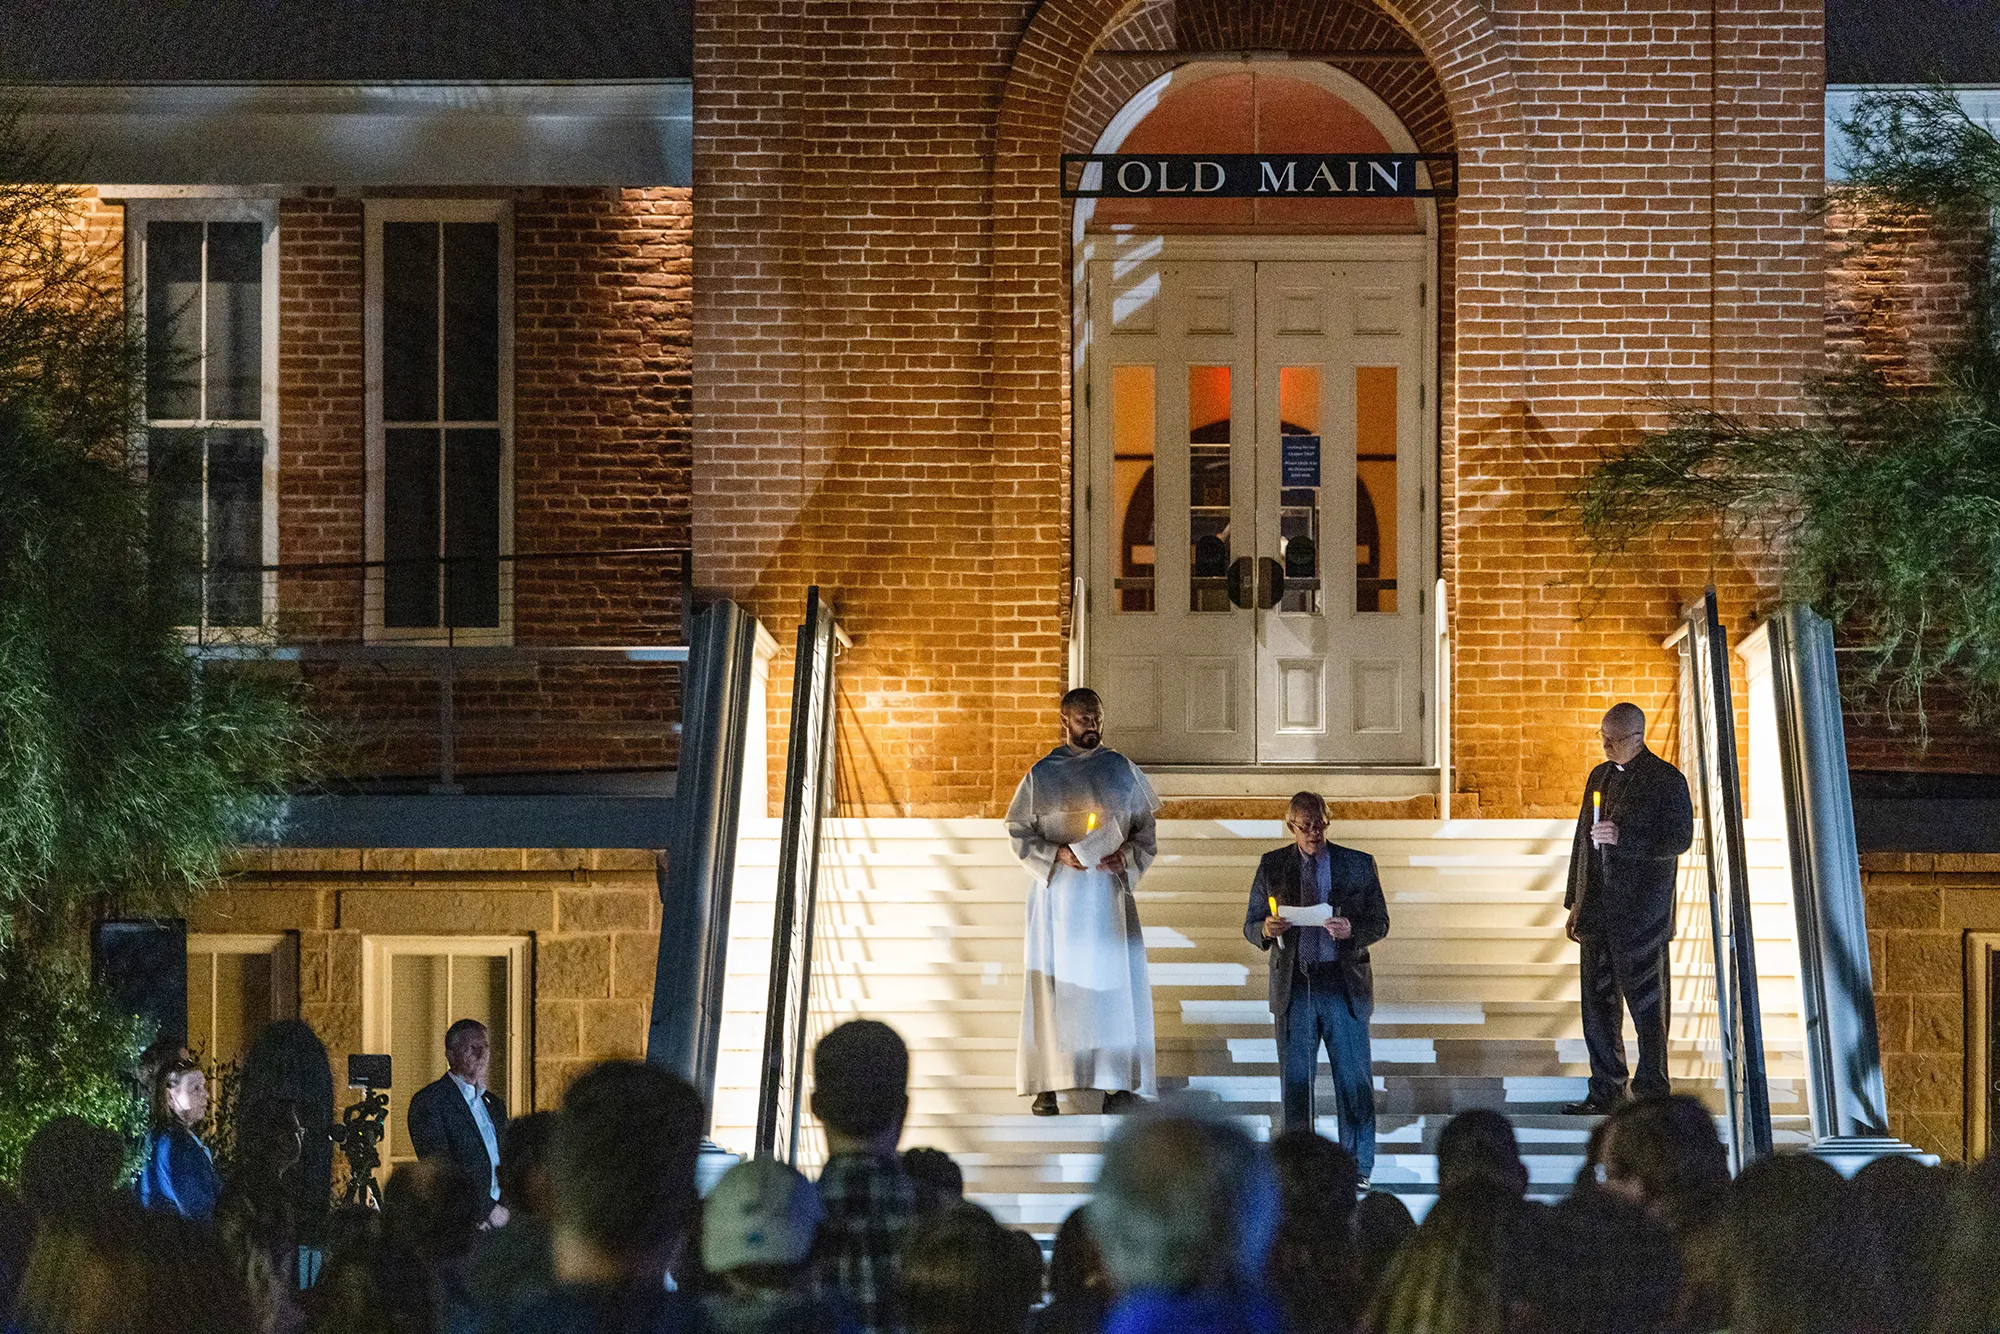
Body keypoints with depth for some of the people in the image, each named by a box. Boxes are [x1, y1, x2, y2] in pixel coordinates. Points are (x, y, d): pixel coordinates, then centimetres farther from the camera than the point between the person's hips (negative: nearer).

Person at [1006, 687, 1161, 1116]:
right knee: (1053, 981, -3)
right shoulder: (1042, 774, 4)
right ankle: (1048, 1085, 0)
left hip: (1109, 890, 1)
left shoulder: (1121, 770, 8)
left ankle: (1121, 1084, -3)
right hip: (1058, 891, -1)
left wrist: (1127, 854, -9)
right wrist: (1057, 854, -13)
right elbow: (1020, 834, 4)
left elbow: (1146, 827, 11)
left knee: (1115, 980, -4)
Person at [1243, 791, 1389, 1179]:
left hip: (1344, 984, -1)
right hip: (1293, 986, 1)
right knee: (1294, 1082, 4)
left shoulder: (1358, 865, 5)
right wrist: (1266, 929, -15)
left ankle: (1358, 1169, 8)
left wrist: (1352, 930, -16)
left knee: (1354, 1081, 0)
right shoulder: (1272, 866, 7)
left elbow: (1380, 922, 6)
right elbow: (1250, 925, 10)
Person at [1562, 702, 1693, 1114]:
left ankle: (1652, 1090, 4)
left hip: (1641, 912, -7)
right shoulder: (1599, 776, 16)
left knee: (1646, 1003, -2)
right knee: (1598, 1001, 7)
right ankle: (1605, 1091, 14)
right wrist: (1575, 902, 18)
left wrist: (1624, 838, -21)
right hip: (1598, 911, 7)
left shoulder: (1666, 780, -5)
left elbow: (1679, 839, -11)